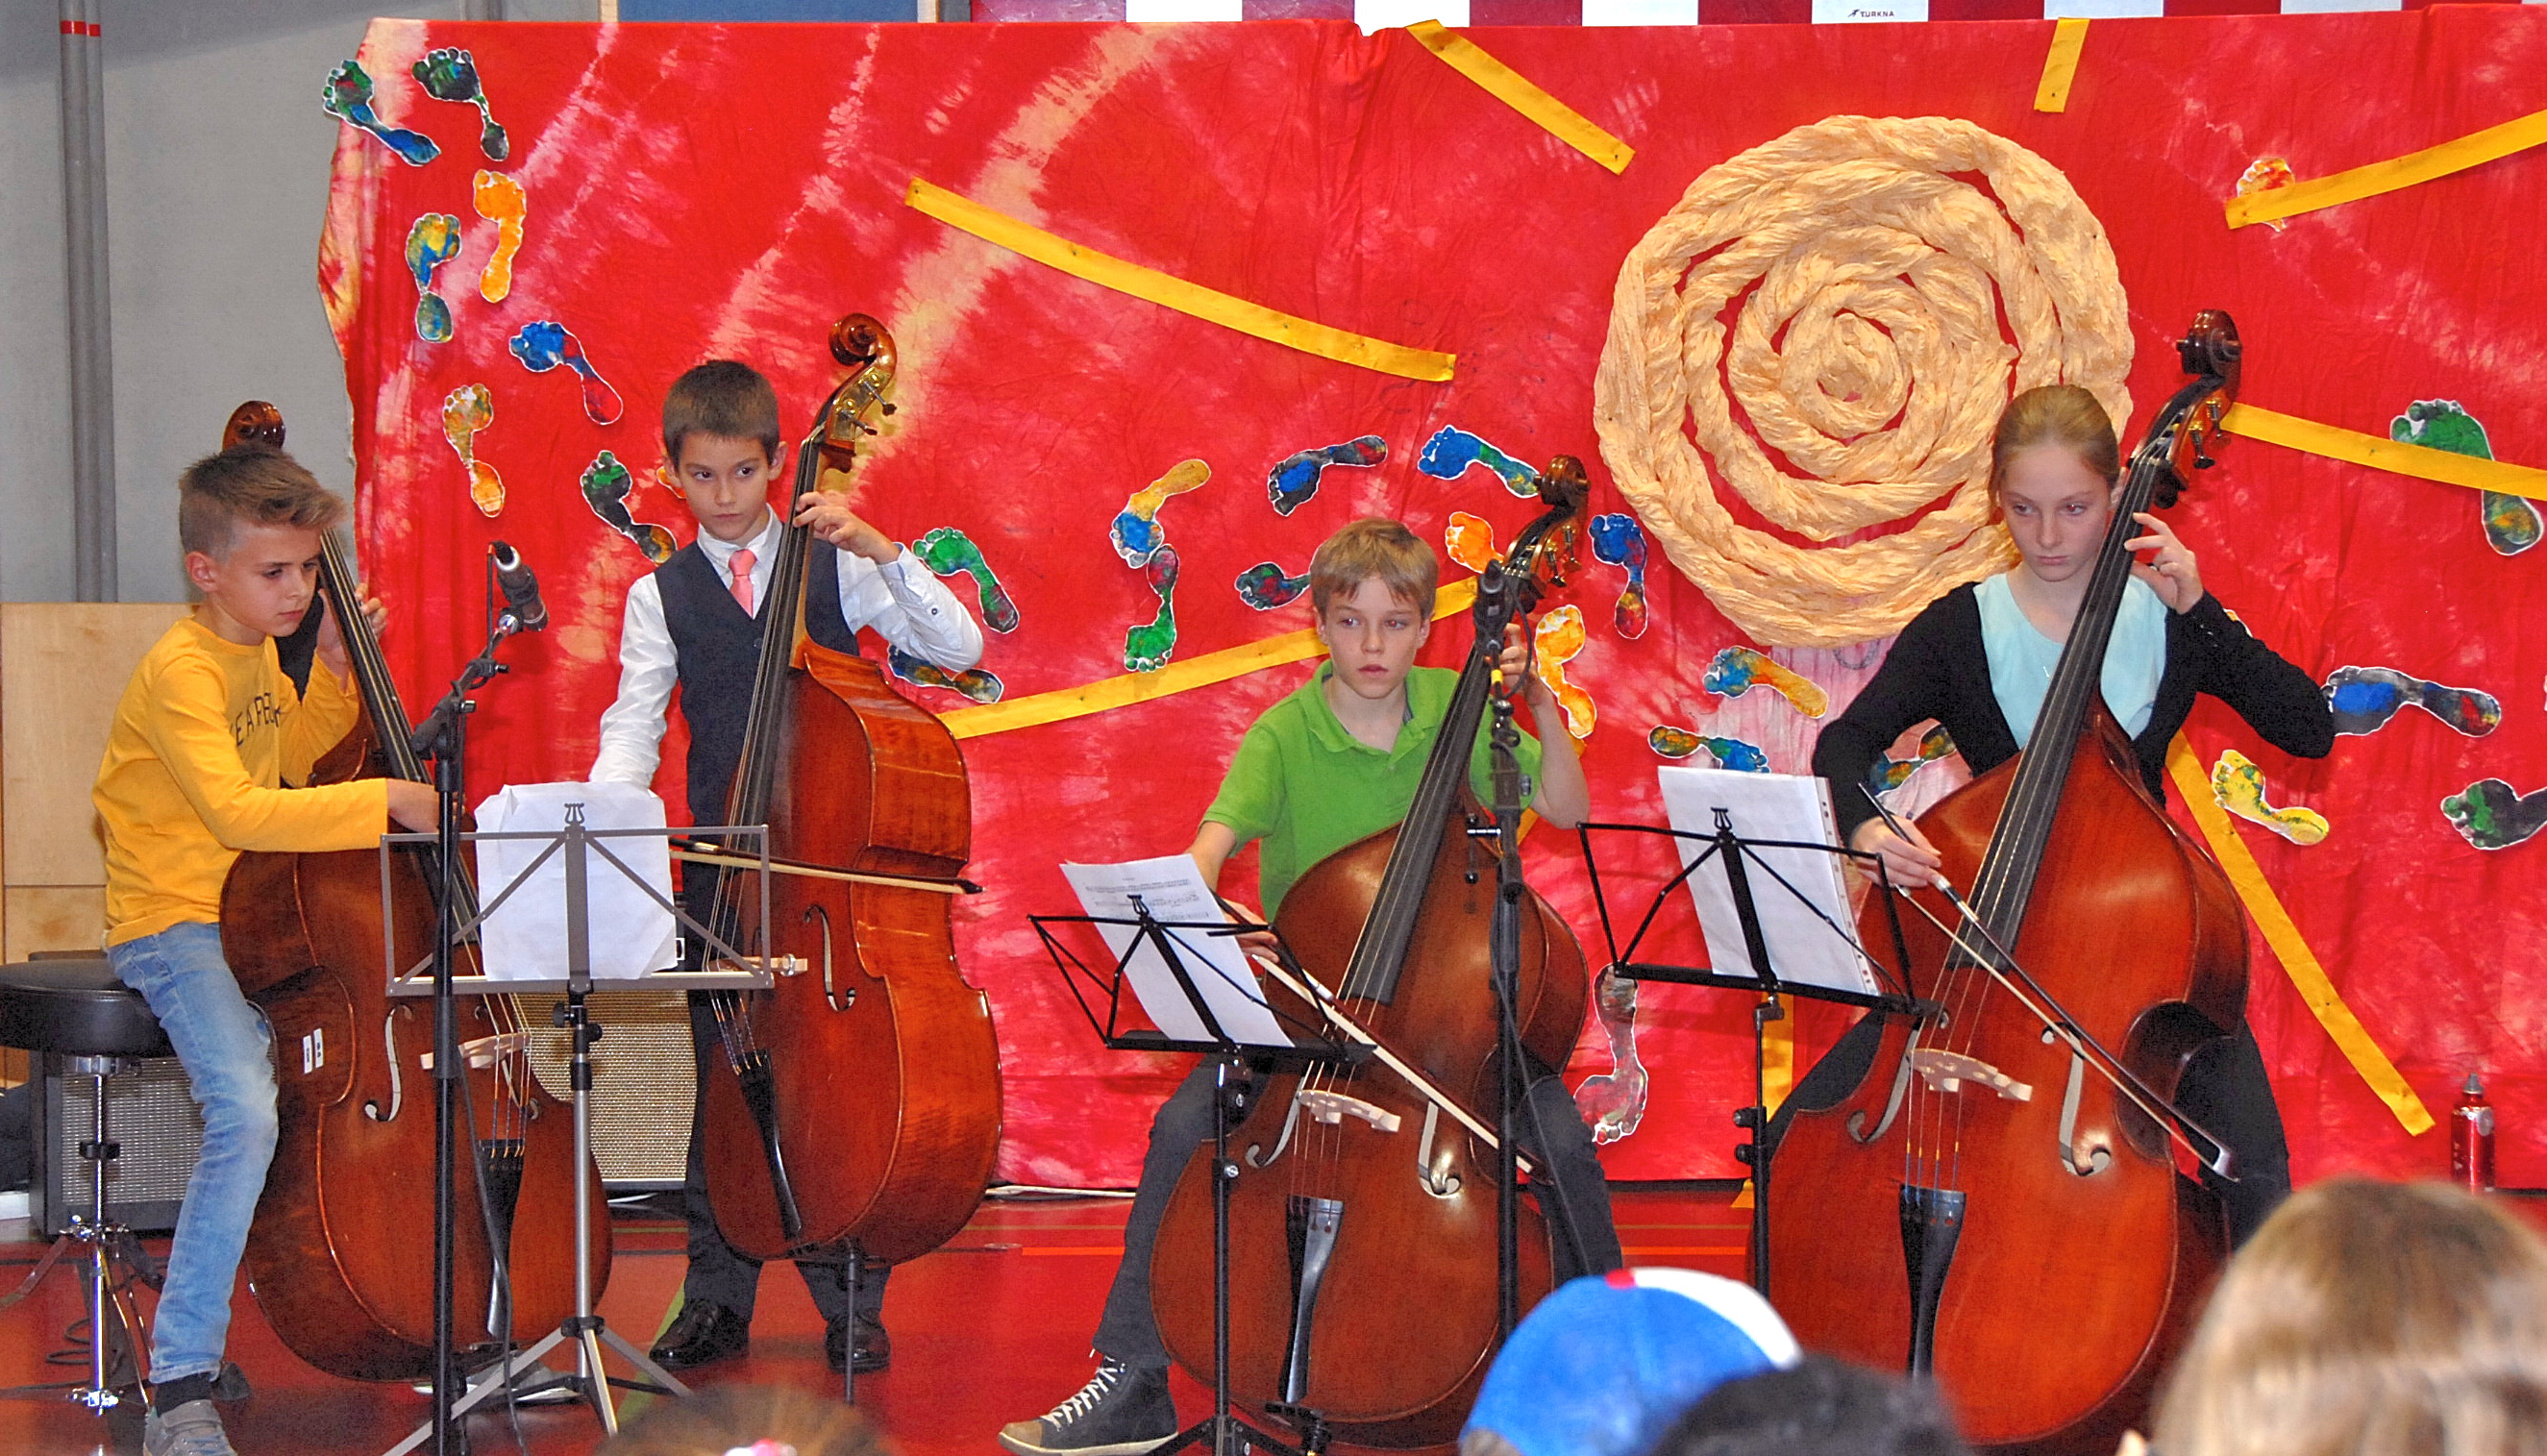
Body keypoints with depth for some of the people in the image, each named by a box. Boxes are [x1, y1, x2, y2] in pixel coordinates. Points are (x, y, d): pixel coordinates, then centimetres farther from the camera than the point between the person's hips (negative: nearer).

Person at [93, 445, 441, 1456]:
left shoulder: (258, 653, 11)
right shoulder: (181, 670, -16)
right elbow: (237, 810, -29)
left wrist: (333, 670, 14)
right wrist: (381, 800, -28)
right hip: (175, 924, -9)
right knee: (246, 1114, -31)